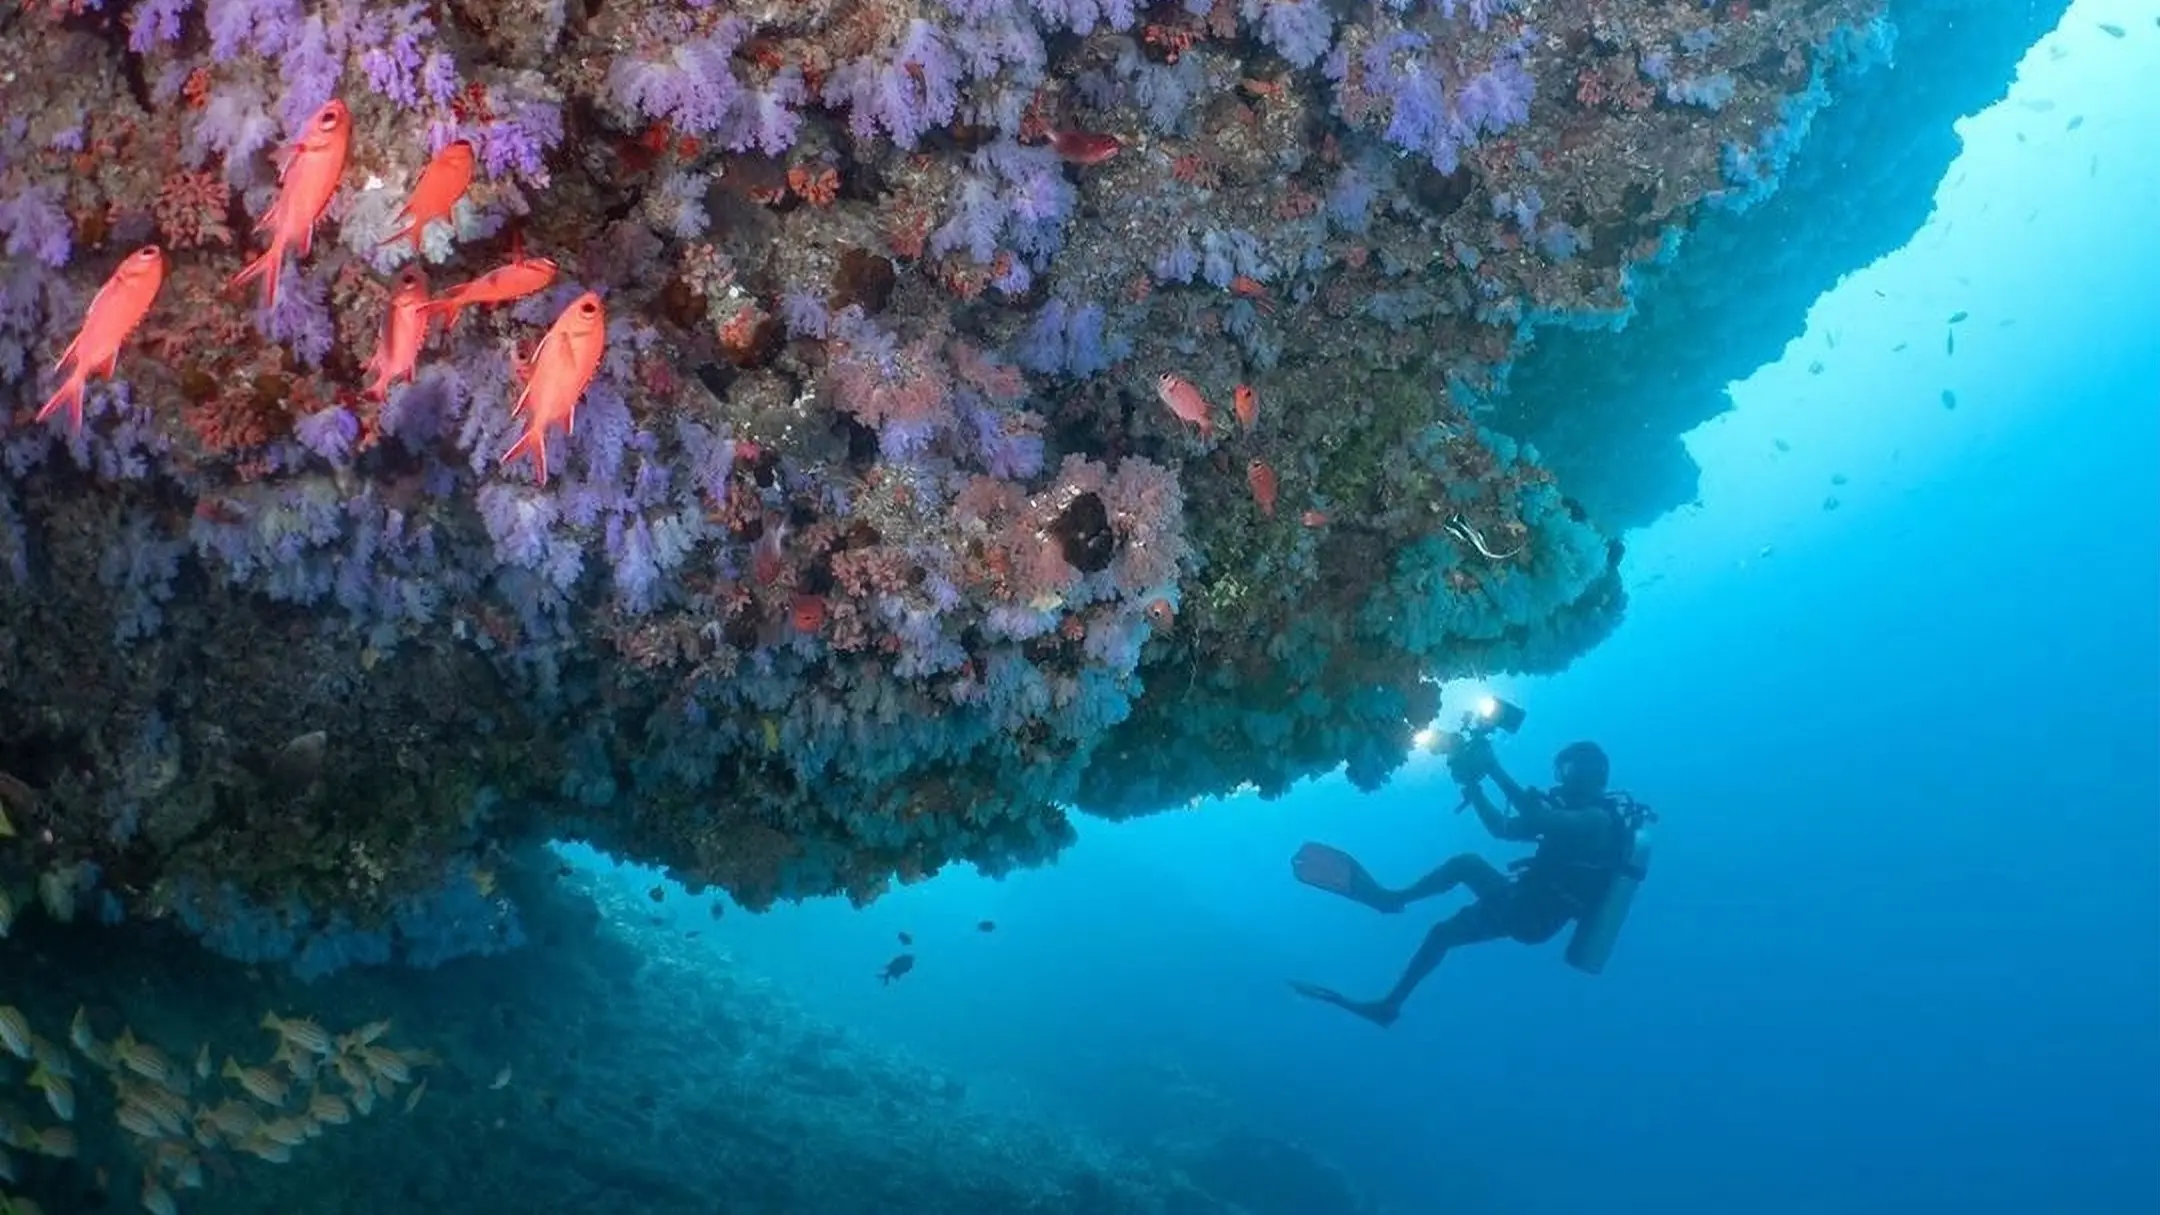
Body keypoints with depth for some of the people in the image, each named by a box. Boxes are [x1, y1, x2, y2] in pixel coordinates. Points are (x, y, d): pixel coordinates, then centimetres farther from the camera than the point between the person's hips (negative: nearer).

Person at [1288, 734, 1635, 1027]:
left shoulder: (1597, 818, -14)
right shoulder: (1575, 816, 16)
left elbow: (1538, 820, -32)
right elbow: (1502, 828, 15)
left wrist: (1494, 768, -29)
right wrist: (1473, 784, 4)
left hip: (1533, 913, -10)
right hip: (1526, 910, 10)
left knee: (1466, 863, -22)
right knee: (1440, 933, 14)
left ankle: (1389, 897, -7)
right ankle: (1388, 1005, 19)